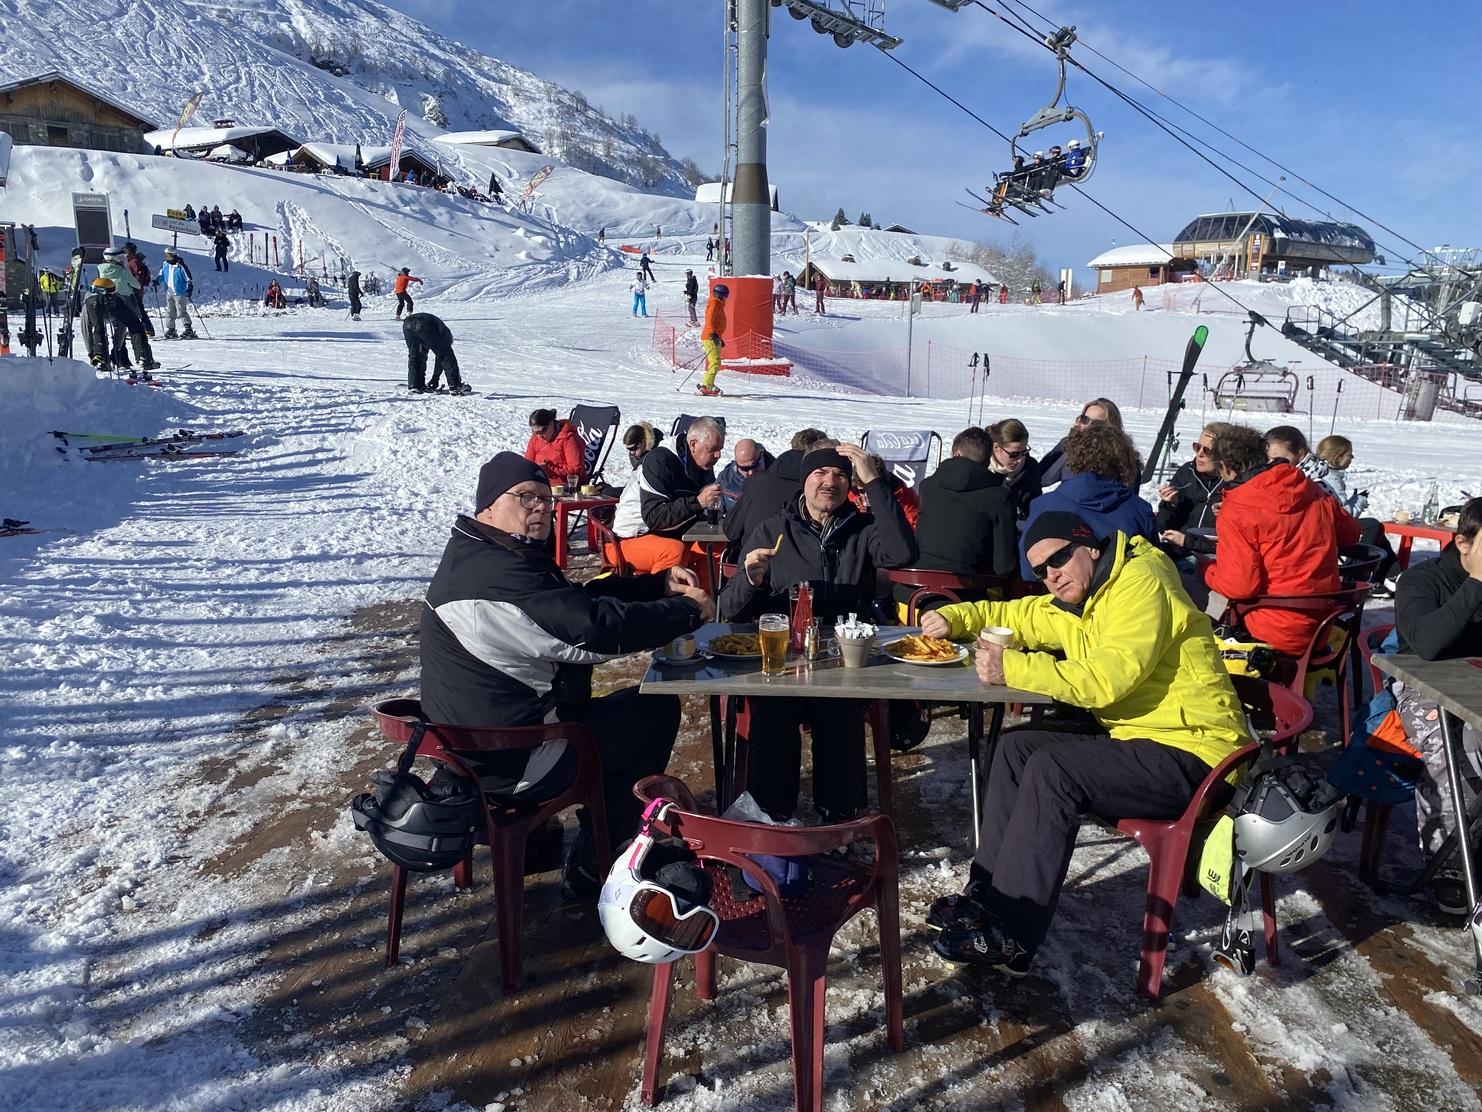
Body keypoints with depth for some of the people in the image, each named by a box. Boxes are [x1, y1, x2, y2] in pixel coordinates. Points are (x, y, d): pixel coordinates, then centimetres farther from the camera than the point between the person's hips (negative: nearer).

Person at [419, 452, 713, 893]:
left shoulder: (482, 556, 10)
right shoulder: (496, 575, -26)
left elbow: (580, 599, 14)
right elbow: (596, 629, -31)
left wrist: (660, 584, 2)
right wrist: (688, 610, -18)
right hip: (512, 765, -11)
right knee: (657, 708, 3)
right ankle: (593, 867, 13)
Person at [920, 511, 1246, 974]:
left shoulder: (1141, 583, -16)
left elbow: (1106, 679, -28)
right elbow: (1014, 616, 22)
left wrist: (1012, 668, -28)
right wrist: (954, 618, 4)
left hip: (1190, 750, -10)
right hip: (1135, 738, 10)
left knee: (1052, 769, -24)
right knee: (1018, 747, 3)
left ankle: (1009, 939, -18)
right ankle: (986, 895, 4)